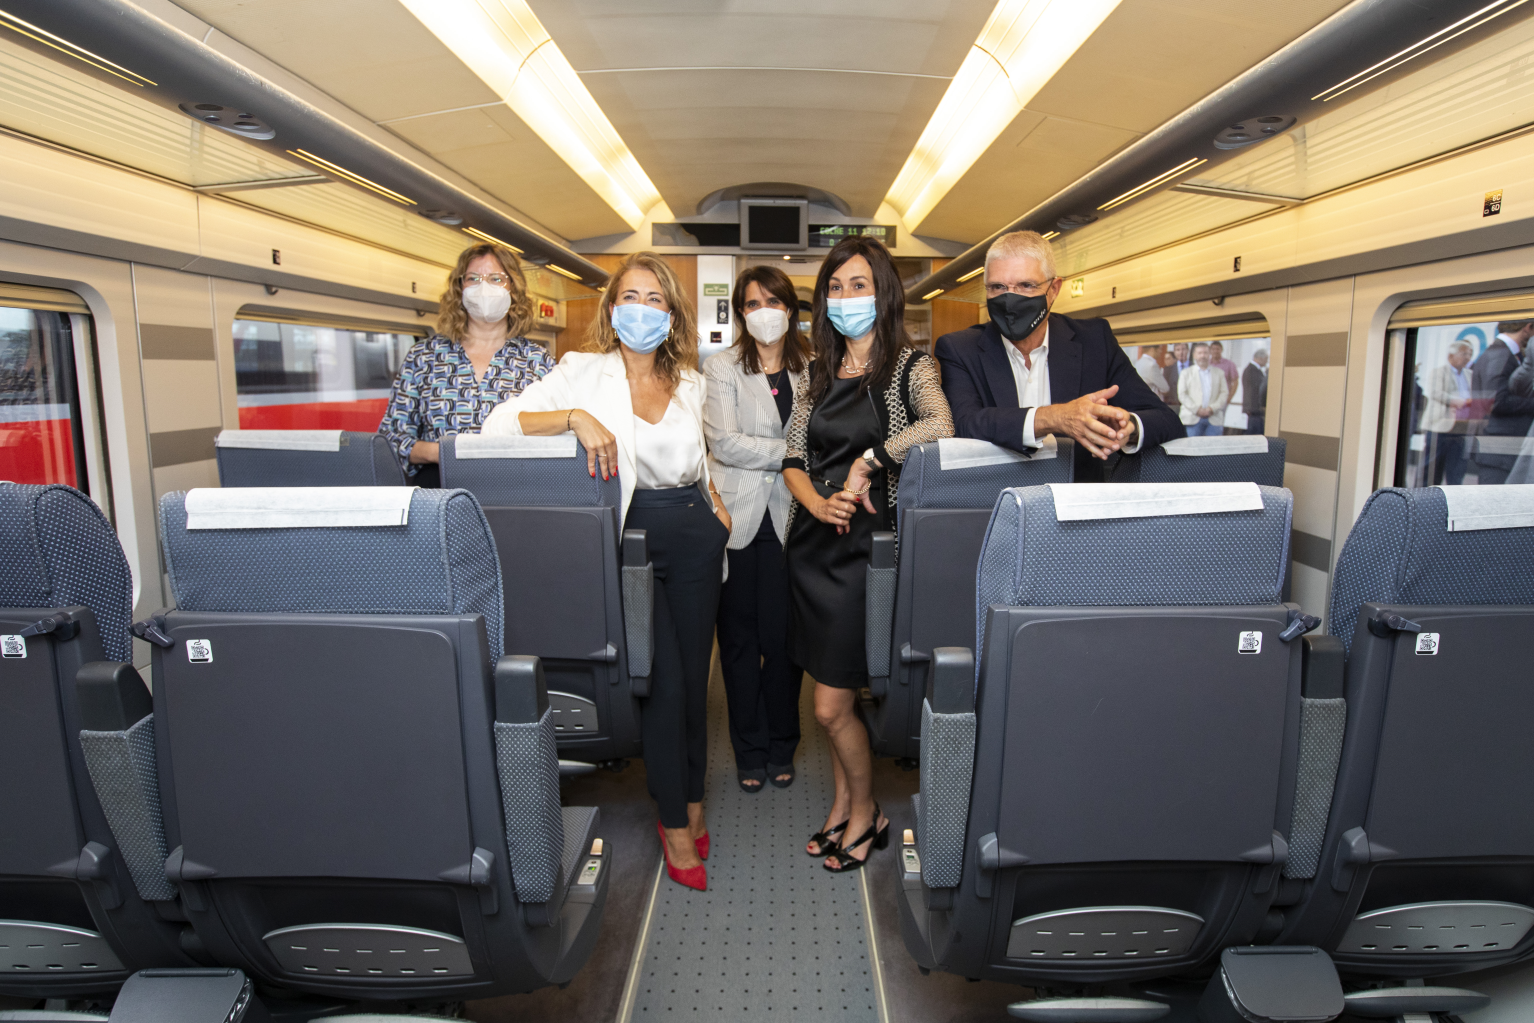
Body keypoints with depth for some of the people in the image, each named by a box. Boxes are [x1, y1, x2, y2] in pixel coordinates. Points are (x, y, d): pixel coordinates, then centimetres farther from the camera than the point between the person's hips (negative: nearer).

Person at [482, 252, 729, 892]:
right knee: (664, 679, -5)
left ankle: (691, 800, 29)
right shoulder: (584, 371, 0)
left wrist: (715, 501, 12)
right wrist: (575, 418, -25)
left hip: (694, 534, 4)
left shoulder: (690, 382, 13)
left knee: (694, 674, 9)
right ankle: (675, 824, 14)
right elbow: (499, 424, -11)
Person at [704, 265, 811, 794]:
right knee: (739, 637, 7)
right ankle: (750, 751, 22)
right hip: (737, 517, -1)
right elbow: (724, 443, -9)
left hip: (789, 518, 1)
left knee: (784, 636, 4)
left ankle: (782, 747, 23)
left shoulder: (811, 370, 9)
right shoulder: (721, 368, 3)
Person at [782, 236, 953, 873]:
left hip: (867, 542, -5)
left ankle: (866, 814, 24)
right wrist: (819, 502, -13)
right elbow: (793, 462, 6)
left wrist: (868, 460, -19)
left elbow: (940, 427, -27)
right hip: (814, 540, 5)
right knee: (836, 695, 14)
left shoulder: (909, 364, -5)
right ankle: (843, 807, 34)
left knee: (831, 706, -2)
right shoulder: (819, 374, 13)